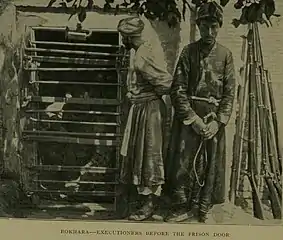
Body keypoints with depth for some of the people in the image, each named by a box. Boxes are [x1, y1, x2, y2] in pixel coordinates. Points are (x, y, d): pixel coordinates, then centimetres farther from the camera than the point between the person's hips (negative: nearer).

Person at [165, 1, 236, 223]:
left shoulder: (226, 55, 5)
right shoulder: (189, 51, 1)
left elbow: (229, 93, 2)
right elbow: (178, 89, -4)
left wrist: (218, 122, -9)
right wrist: (192, 118, -12)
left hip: (215, 118, 1)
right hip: (189, 115, -1)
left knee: (209, 165, 5)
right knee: (183, 162, -1)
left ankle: (202, 209, 18)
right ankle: (181, 207, 12)